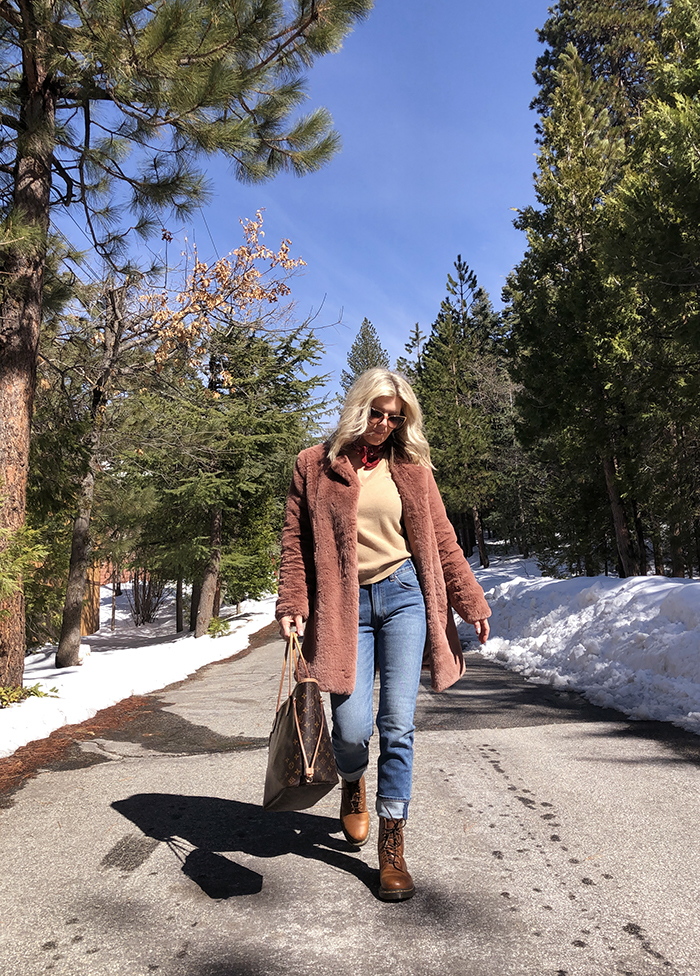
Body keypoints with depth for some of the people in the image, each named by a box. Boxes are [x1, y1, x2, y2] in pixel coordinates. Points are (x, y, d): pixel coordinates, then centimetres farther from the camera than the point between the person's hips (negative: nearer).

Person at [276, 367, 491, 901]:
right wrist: (292, 605, -7)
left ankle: (392, 847, 14)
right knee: (353, 727, -5)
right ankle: (353, 785, 33)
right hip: (344, 607, -1)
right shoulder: (315, 465, 5)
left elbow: (442, 540, 11)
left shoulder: (411, 468, 8)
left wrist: (471, 600, 8)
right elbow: (296, 541, 3)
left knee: (398, 725, -1)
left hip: (403, 597, 1)